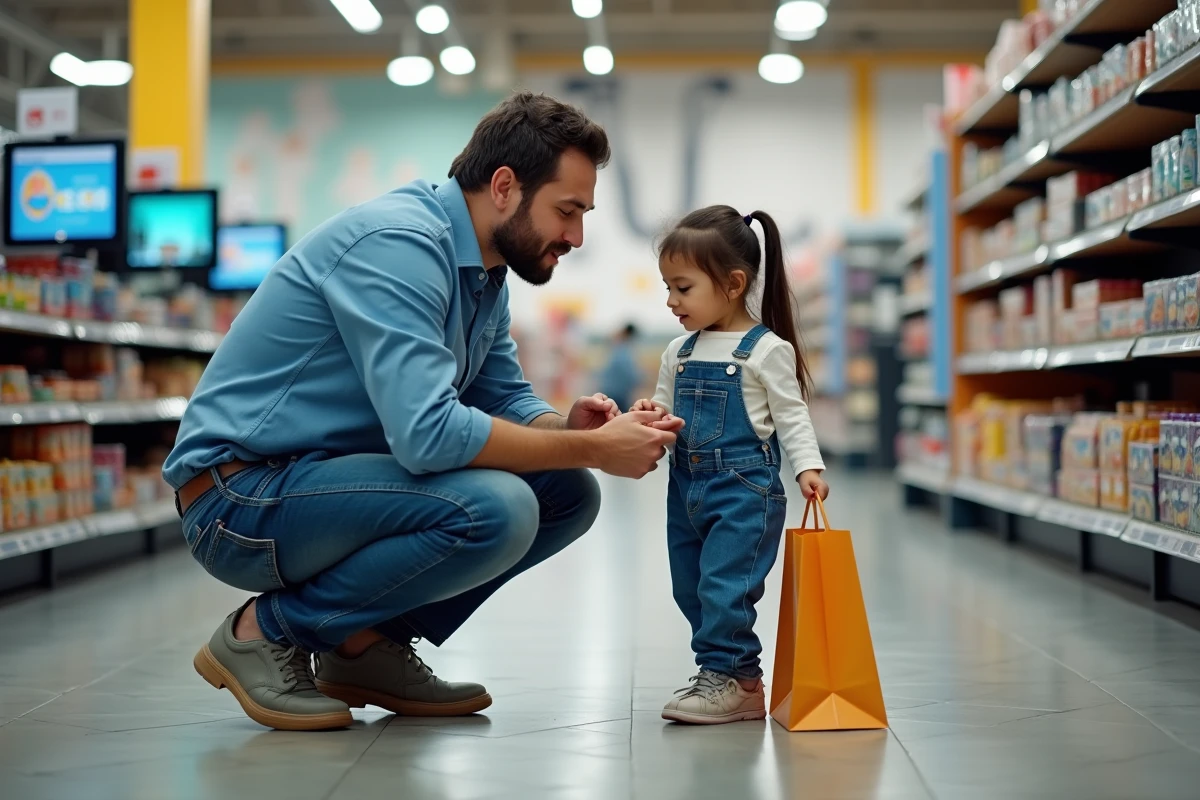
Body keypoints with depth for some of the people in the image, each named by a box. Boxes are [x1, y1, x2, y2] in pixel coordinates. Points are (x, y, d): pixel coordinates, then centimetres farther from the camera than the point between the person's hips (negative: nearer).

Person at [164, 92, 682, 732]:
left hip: (327, 481, 10)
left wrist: (570, 427, -11)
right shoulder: (397, 245, -22)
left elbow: (506, 400, 13)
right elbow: (427, 433, -31)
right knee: (493, 509, -29)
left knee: (567, 492, 3)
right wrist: (591, 448, -22)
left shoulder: (484, 272, 9)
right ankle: (266, 632, -9)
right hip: (241, 499, -9)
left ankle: (365, 643, 8)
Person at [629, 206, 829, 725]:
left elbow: (791, 416, -4)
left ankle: (729, 678, -2)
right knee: (689, 587, 10)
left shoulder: (766, 349, -6)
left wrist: (807, 466, -16)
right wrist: (652, 415, -5)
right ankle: (729, 679, 20)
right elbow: (667, 408, 18)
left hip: (744, 487, -7)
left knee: (723, 583, -12)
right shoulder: (678, 353, 12)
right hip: (686, 487, 7)